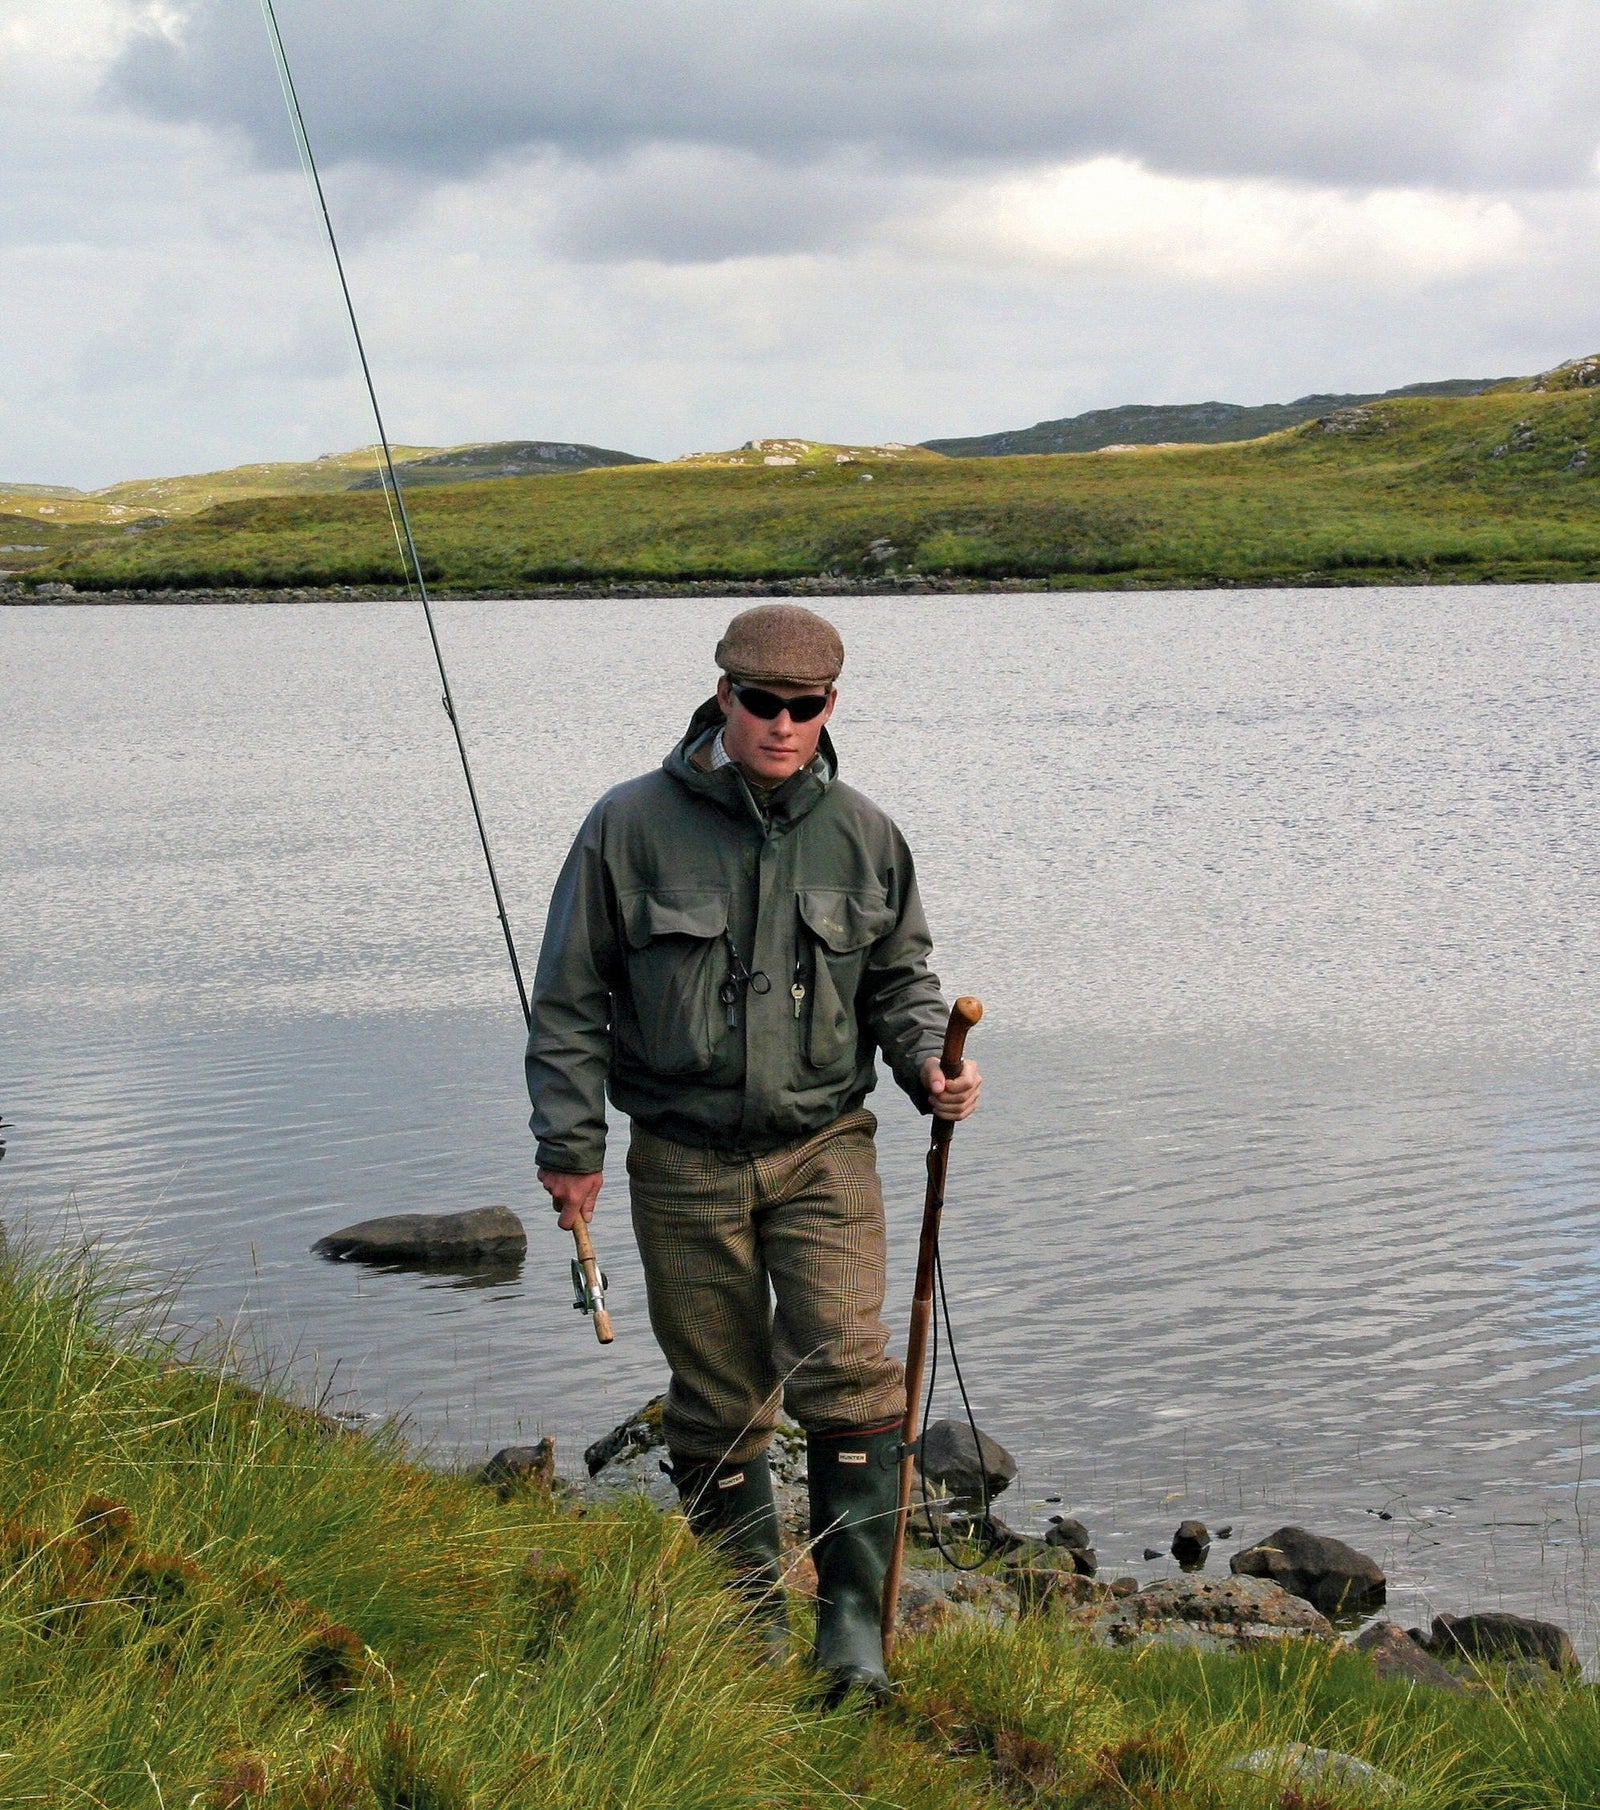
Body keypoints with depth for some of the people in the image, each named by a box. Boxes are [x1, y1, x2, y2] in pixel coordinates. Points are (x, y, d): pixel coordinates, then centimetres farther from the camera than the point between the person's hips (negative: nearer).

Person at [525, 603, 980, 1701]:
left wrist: (929, 1067, -5)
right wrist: (571, 1143, 0)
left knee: (847, 1368, -14)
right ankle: (748, 1609, 25)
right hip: (684, 1163, -1)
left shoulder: (863, 837, 3)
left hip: (823, 1148, 1)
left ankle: (855, 1614, -4)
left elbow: (900, 978, 15)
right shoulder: (634, 826, -5)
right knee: (719, 1397, 9)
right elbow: (573, 995, 1)